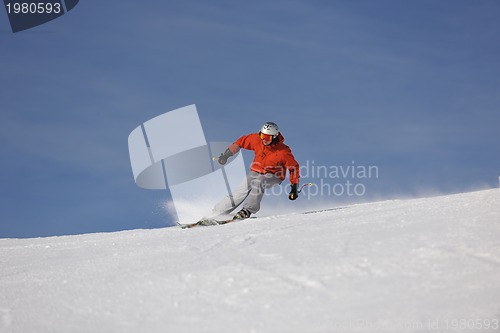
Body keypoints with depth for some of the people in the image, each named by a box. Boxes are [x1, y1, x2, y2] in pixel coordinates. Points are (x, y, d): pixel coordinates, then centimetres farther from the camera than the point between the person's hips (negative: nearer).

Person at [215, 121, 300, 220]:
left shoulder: (283, 152, -22)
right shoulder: (257, 139, -13)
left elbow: (294, 167, -12)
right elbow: (241, 142, 3)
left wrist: (294, 188, -13)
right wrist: (226, 155, 3)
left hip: (273, 176, -3)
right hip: (256, 172, 3)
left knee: (258, 182, -35)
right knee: (242, 192, -15)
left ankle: (247, 210, -33)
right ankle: (218, 210, -10)